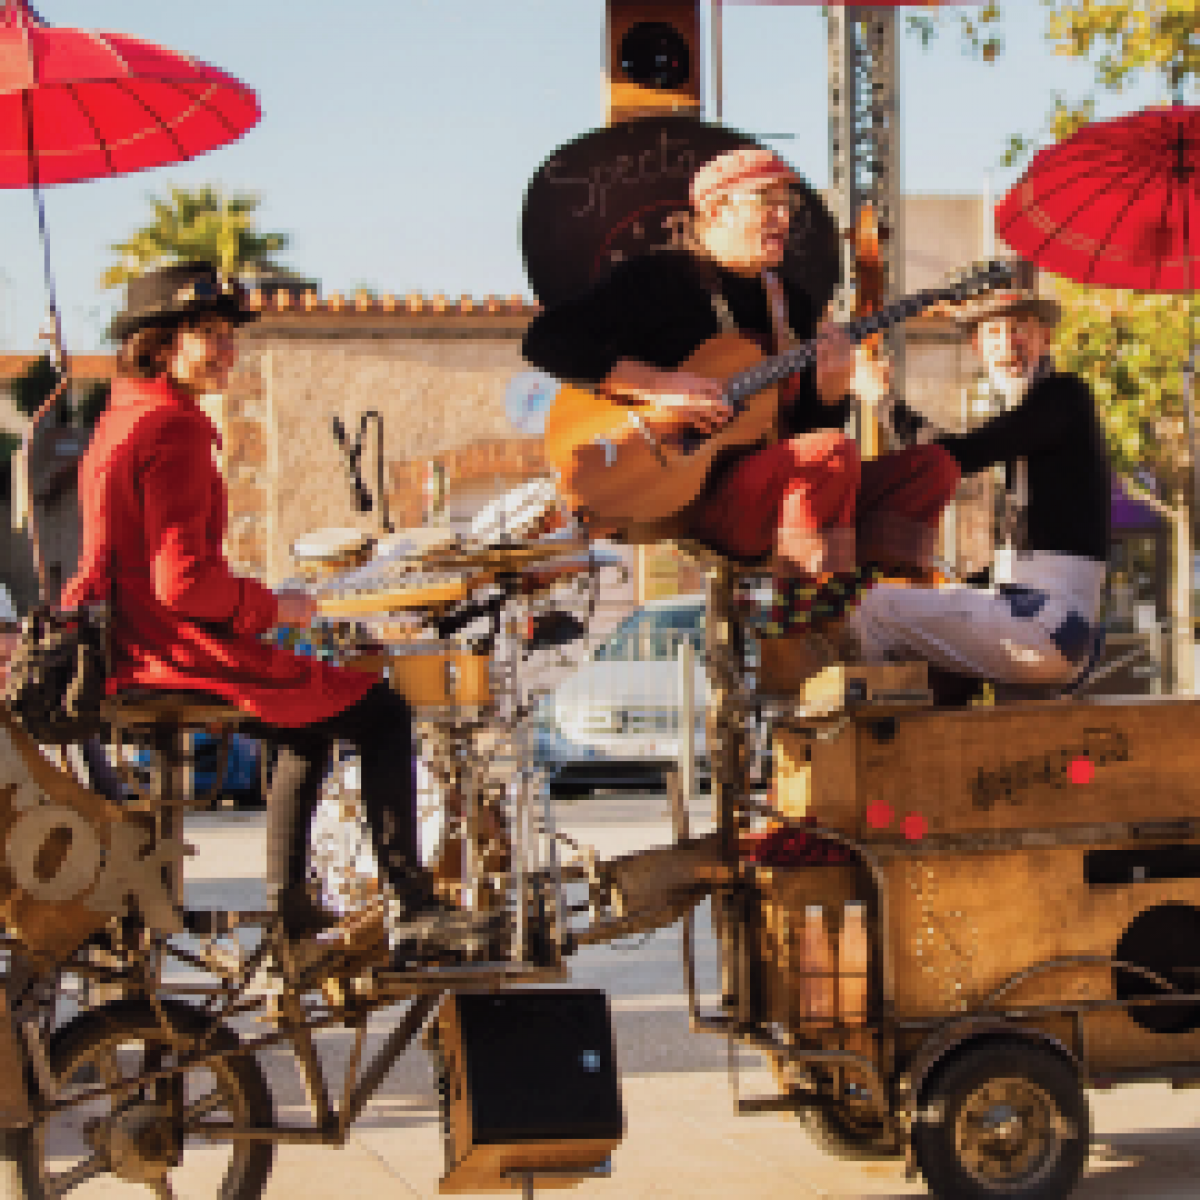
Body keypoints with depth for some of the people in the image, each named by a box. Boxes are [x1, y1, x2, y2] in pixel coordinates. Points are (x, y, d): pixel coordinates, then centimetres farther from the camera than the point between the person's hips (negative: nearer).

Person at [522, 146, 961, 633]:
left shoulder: (790, 301, 19)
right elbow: (546, 340, -13)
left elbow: (814, 425, 18)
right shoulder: (659, 279, -1)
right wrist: (660, 387, -20)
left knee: (932, 466, -5)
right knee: (834, 453, -32)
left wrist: (830, 386, -5)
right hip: (686, 492, -8)